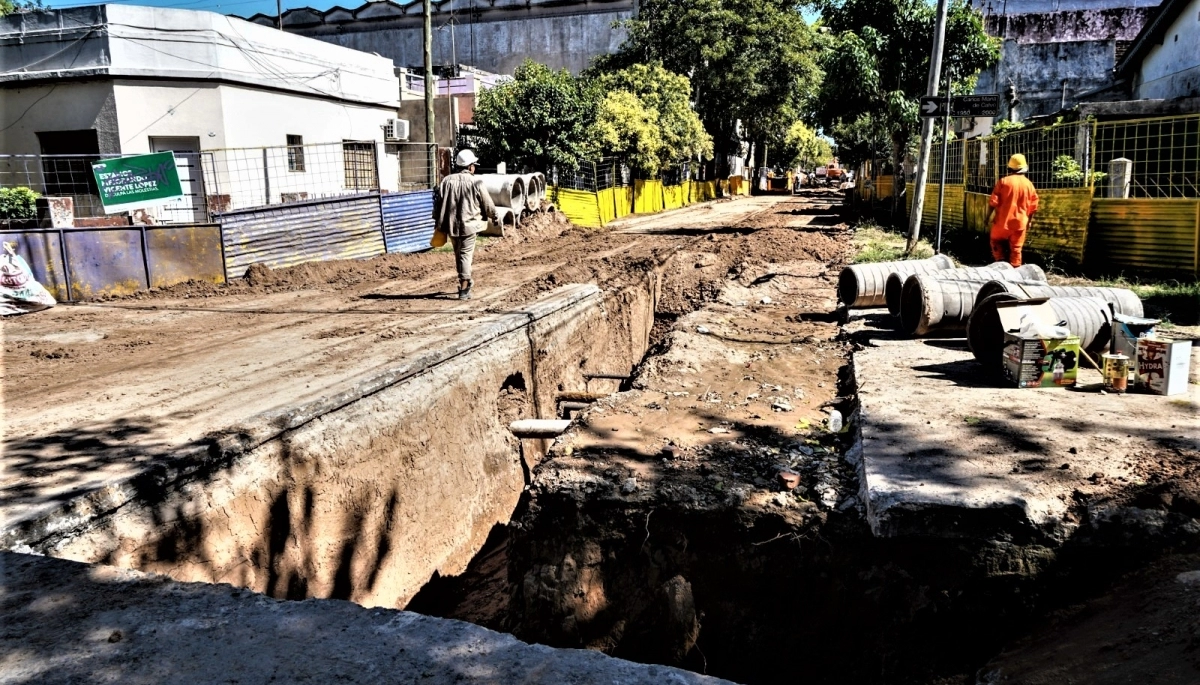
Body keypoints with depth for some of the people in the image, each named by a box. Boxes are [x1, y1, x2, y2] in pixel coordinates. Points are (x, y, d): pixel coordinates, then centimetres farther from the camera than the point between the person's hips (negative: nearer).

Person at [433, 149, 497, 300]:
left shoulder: (447, 181, 2)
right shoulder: (476, 182, -8)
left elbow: (438, 202, 4)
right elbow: (487, 204, -2)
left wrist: (438, 221, 14)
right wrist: (493, 215, 17)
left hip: (450, 224, 4)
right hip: (468, 224, -4)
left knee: (458, 254, 19)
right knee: (466, 254, 0)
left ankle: (465, 281, 33)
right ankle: (464, 289, -4)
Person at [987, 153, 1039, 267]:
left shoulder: (1003, 181, -7)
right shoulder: (1029, 184, 3)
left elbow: (993, 201, -10)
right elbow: (1033, 206, 7)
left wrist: (989, 216, -1)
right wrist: (1029, 221, 19)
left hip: (1003, 220, -3)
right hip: (1020, 221, 3)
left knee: (997, 242, 15)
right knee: (1016, 249, 8)